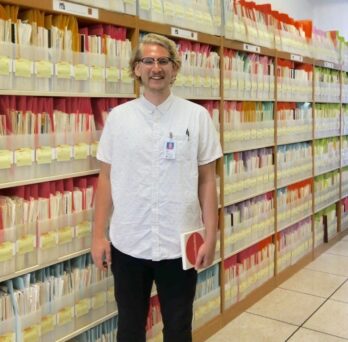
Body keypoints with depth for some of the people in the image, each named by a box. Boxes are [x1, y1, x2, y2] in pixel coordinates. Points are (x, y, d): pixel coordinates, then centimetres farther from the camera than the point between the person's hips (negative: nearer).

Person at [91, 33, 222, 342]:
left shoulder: (197, 116, -3)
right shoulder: (118, 117, 1)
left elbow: (207, 180, -1)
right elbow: (106, 178, 3)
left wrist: (211, 236, -3)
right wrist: (98, 235, 2)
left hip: (179, 244, -1)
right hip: (127, 244, 1)